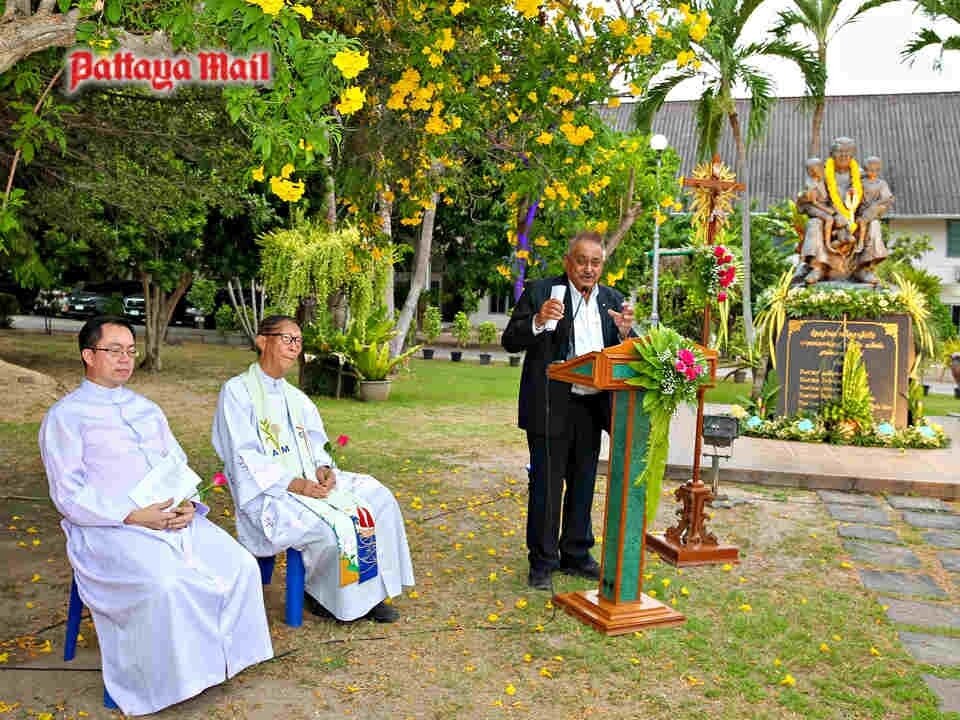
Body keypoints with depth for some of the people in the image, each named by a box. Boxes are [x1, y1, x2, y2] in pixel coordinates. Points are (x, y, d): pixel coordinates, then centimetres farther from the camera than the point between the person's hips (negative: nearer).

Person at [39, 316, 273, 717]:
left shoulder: (146, 409, 20)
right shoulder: (65, 416, 0)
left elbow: (180, 466, 21)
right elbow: (68, 496, -6)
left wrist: (188, 504, -2)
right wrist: (134, 516, -18)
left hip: (174, 518, 6)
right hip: (109, 528, -6)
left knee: (241, 566, -15)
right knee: (164, 584, -34)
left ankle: (223, 658, -1)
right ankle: (167, 682, -14)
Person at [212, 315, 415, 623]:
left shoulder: (296, 398, 16)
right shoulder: (237, 392, -8)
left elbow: (316, 444, 16)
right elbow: (245, 458, -15)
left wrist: (323, 468, -8)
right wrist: (294, 484, -23)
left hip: (310, 481, 8)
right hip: (268, 493, -8)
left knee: (378, 499, -5)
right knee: (337, 524, -28)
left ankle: (368, 593, 0)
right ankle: (320, 593, -1)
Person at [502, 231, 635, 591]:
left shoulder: (612, 300, 8)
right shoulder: (540, 292, -5)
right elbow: (510, 341, -8)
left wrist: (625, 331, -15)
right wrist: (538, 321, -27)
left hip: (592, 407, 5)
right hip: (550, 408, -5)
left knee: (583, 484, 15)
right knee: (547, 485, 2)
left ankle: (576, 555, 29)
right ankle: (541, 562, 14)